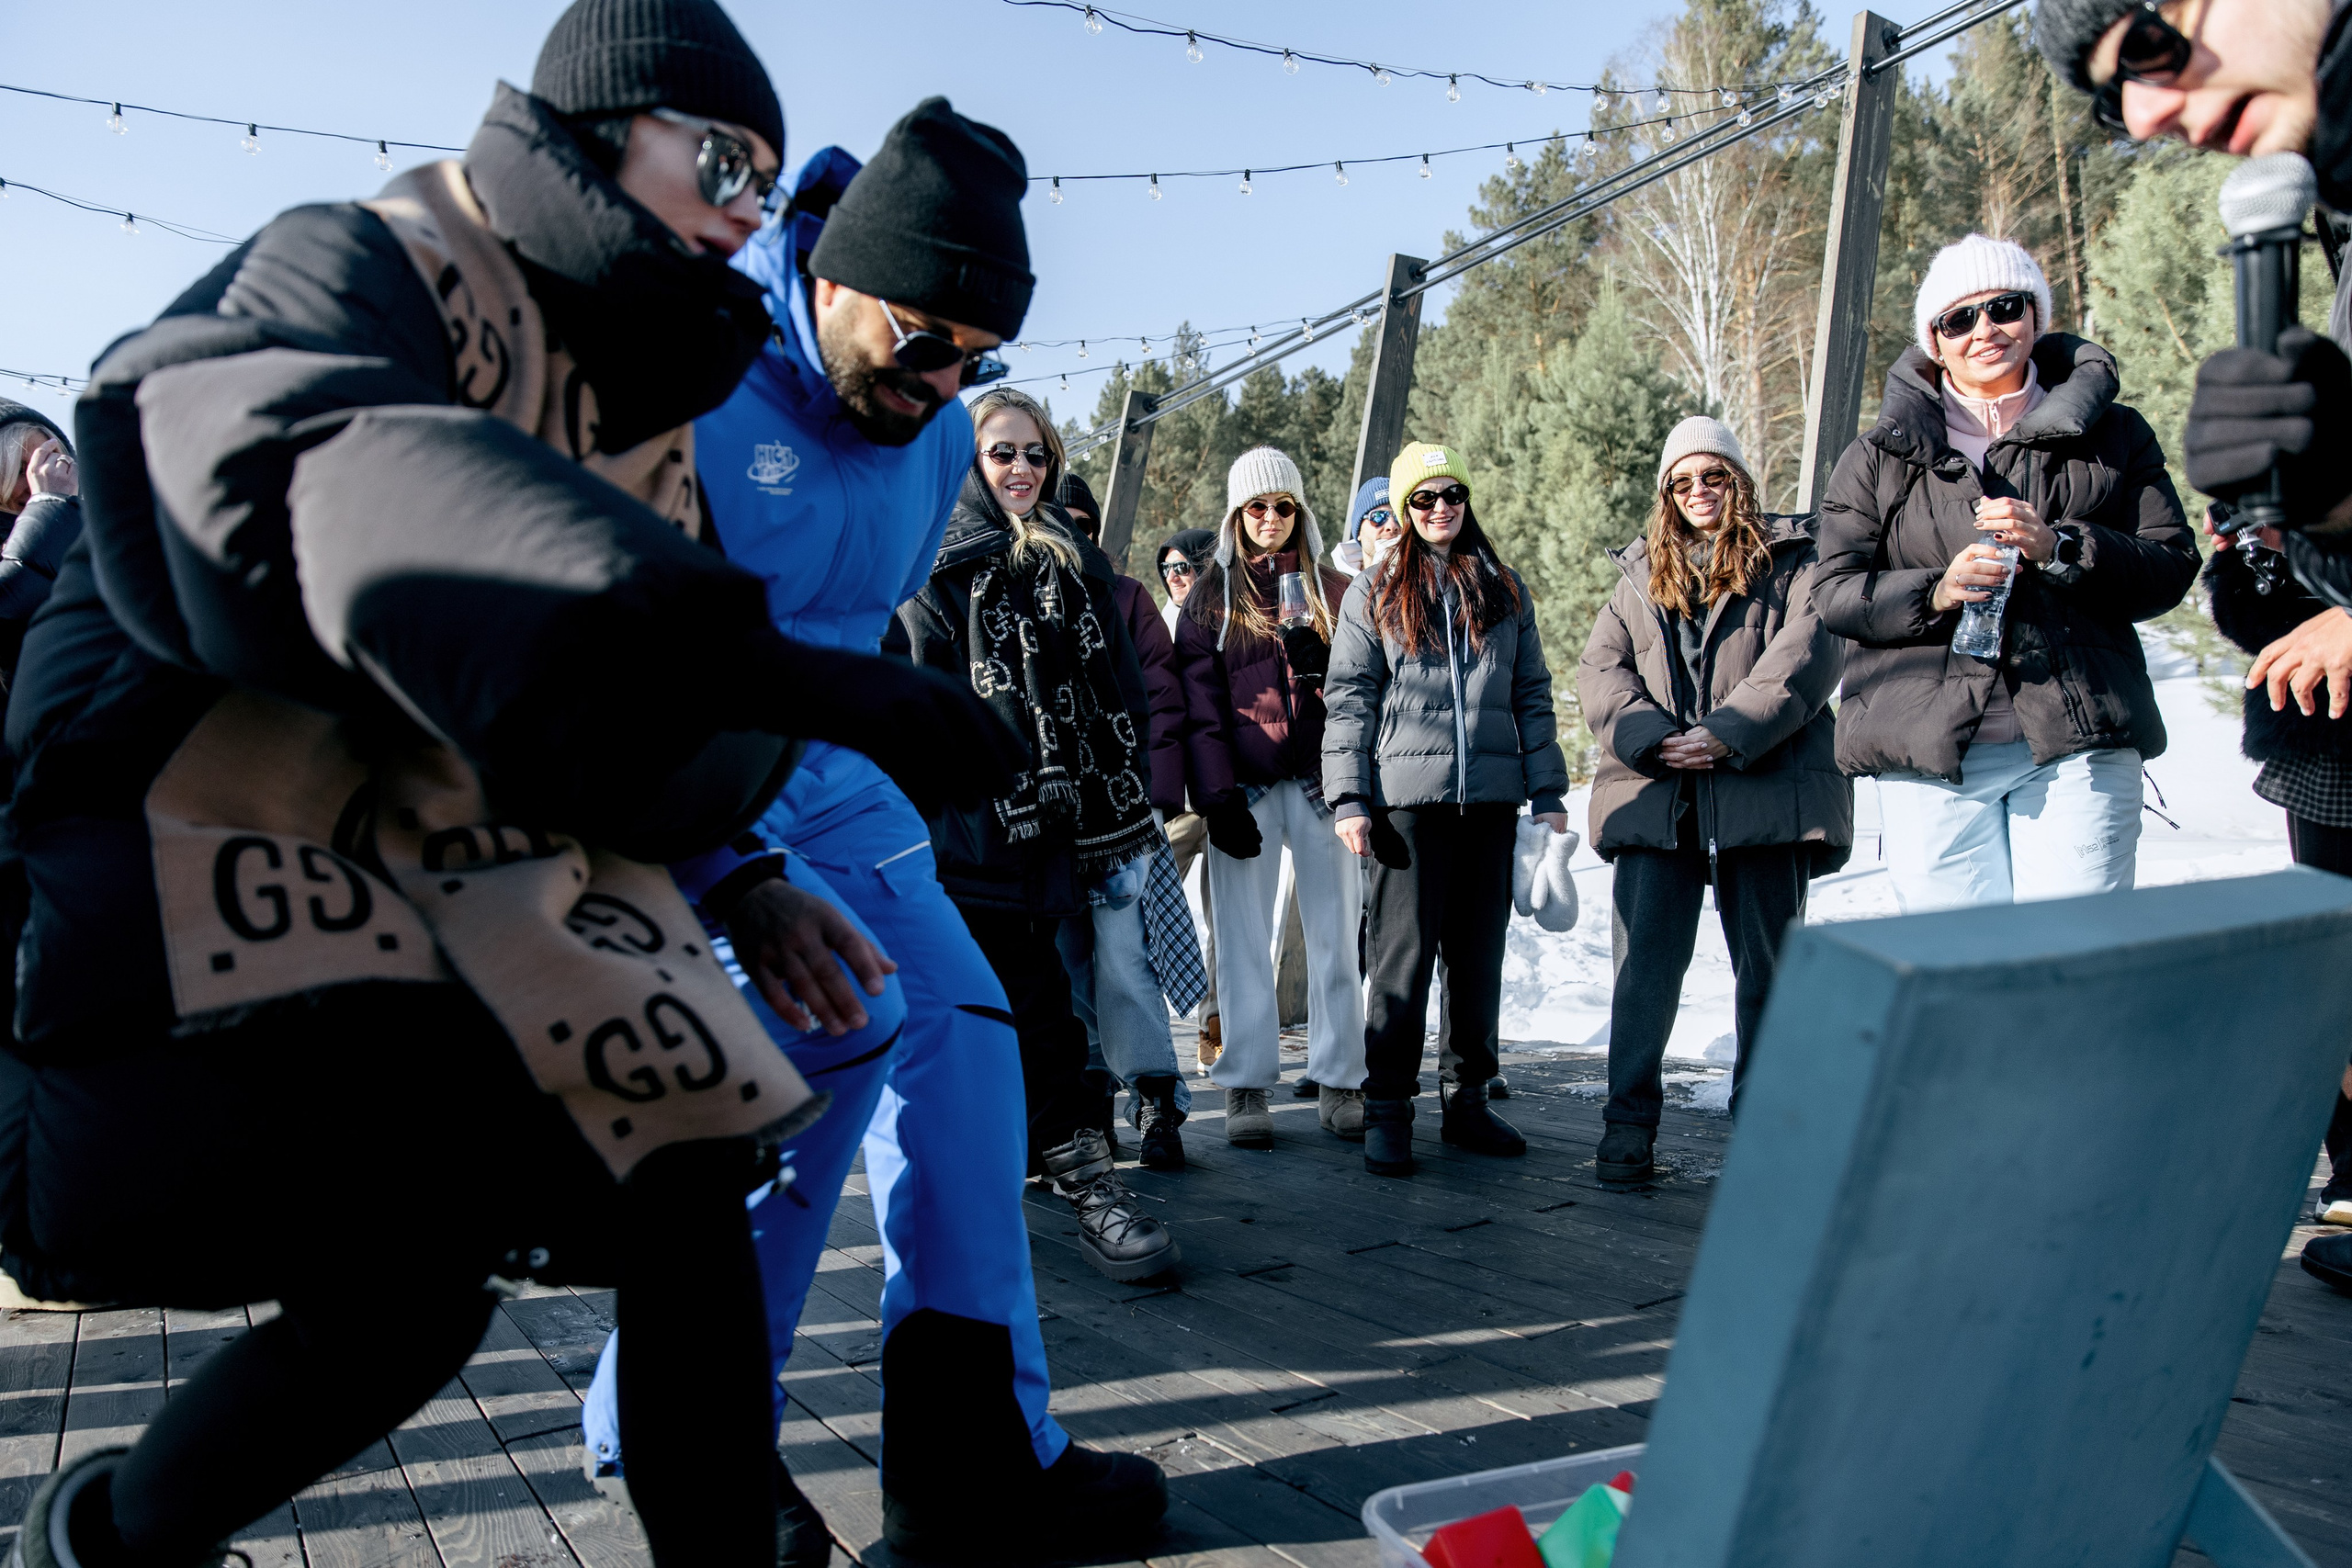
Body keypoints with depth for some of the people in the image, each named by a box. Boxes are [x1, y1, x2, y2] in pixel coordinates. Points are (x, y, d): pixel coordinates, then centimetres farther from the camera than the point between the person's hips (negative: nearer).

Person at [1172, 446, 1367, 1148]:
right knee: (1243, 938, 0)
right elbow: (1199, 701, 1)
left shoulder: (1331, 590, 12)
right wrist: (1216, 796, -8)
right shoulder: (1211, 595, 8)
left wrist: (1321, 663, -10)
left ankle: (1339, 1083, 10)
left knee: (1335, 932, 1)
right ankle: (1247, 1088, 7)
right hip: (1243, 785, -1)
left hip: (1319, 777, 1)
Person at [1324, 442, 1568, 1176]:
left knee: (1480, 954, 8)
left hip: (1492, 796, 3)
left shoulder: (1504, 590, 14)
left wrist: (1548, 793, 8)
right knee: (1402, 955, -3)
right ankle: (1387, 1110, 5)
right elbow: (1348, 699, 2)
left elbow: (1533, 696, 14)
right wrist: (1348, 799, -7)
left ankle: (1470, 1100, 19)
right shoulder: (1373, 593, 6)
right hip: (1407, 796, -3)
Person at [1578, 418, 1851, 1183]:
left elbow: (1807, 655, -7)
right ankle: (1629, 1120, 5)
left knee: (1767, 962, 5)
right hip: (1655, 797, 2)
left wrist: (1727, 735, -18)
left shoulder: (1791, 561, 8)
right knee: (1645, 962, -1)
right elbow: (1601, 669, 8)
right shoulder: (1641, 575, 18)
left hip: (1764, 792, -2)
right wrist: (1649, 738, -11)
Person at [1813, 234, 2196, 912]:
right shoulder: (1882, 453, 11)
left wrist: (2060, 549, -12)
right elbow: (1834, 590, 5)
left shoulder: (2112, 435, 13)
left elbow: (2171, 566, 6)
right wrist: (1935, 594, -13)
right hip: (1930, 748, 0)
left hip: (2078, 741, 0)